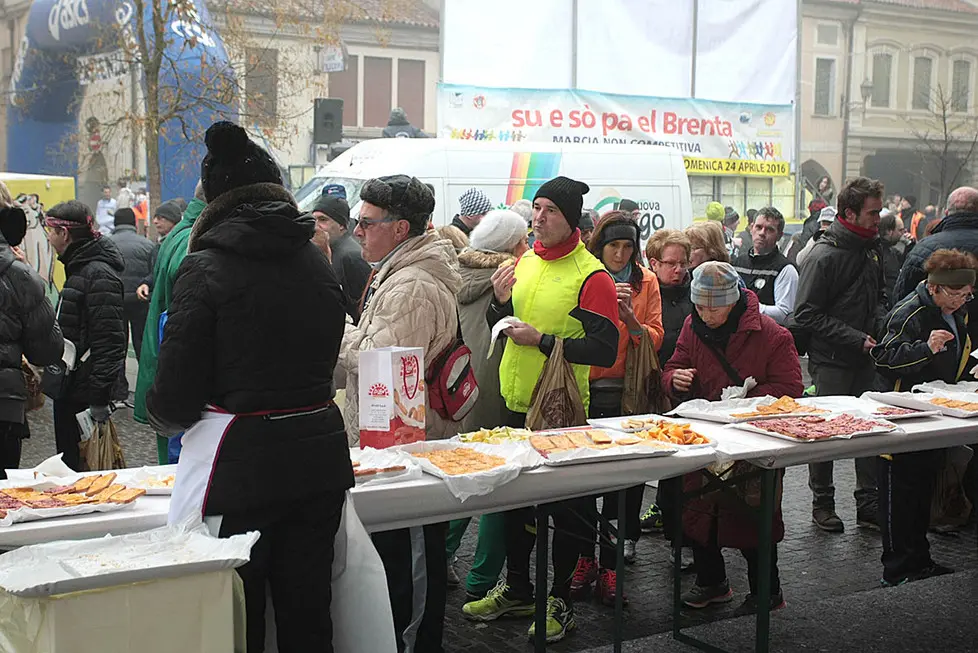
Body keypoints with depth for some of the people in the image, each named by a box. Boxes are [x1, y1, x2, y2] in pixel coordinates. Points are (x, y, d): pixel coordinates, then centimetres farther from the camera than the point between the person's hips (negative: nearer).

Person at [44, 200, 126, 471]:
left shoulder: (99, 275, -17)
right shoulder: (78, 268, 16)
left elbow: (109, 343, -22)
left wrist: (99, 400, -23)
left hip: (85, 395, -10)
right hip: (70, 390, 10)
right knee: (69, 462, 15)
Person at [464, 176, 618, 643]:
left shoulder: (590, 276, -14)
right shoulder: (524, 262, 8)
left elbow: (605, 350, -19)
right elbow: (500, 328, 16)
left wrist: (543, 341, -21)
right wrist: (501, 302, -5)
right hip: (517, 403, 7)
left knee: (563, 505, 5)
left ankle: (560, 601, 20)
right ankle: (516, 590, 33)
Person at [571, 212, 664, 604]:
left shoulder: (646, 281, 6)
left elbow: (655, 339, 2)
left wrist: (630, 318, -16)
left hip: (624, 394, 0)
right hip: (583, 390, 0)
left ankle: (609, 563, 11)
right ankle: (585, 558, 20)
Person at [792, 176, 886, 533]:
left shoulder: (873, 248, 9)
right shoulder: (825, 256, -15)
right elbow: (807, 315, -18)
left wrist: (880, 325, 3)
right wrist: (857, 339, -18)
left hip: (866, 357, 7)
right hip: (831, 360, -7)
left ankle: (869, 505, 19)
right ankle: (822, 504, 19)